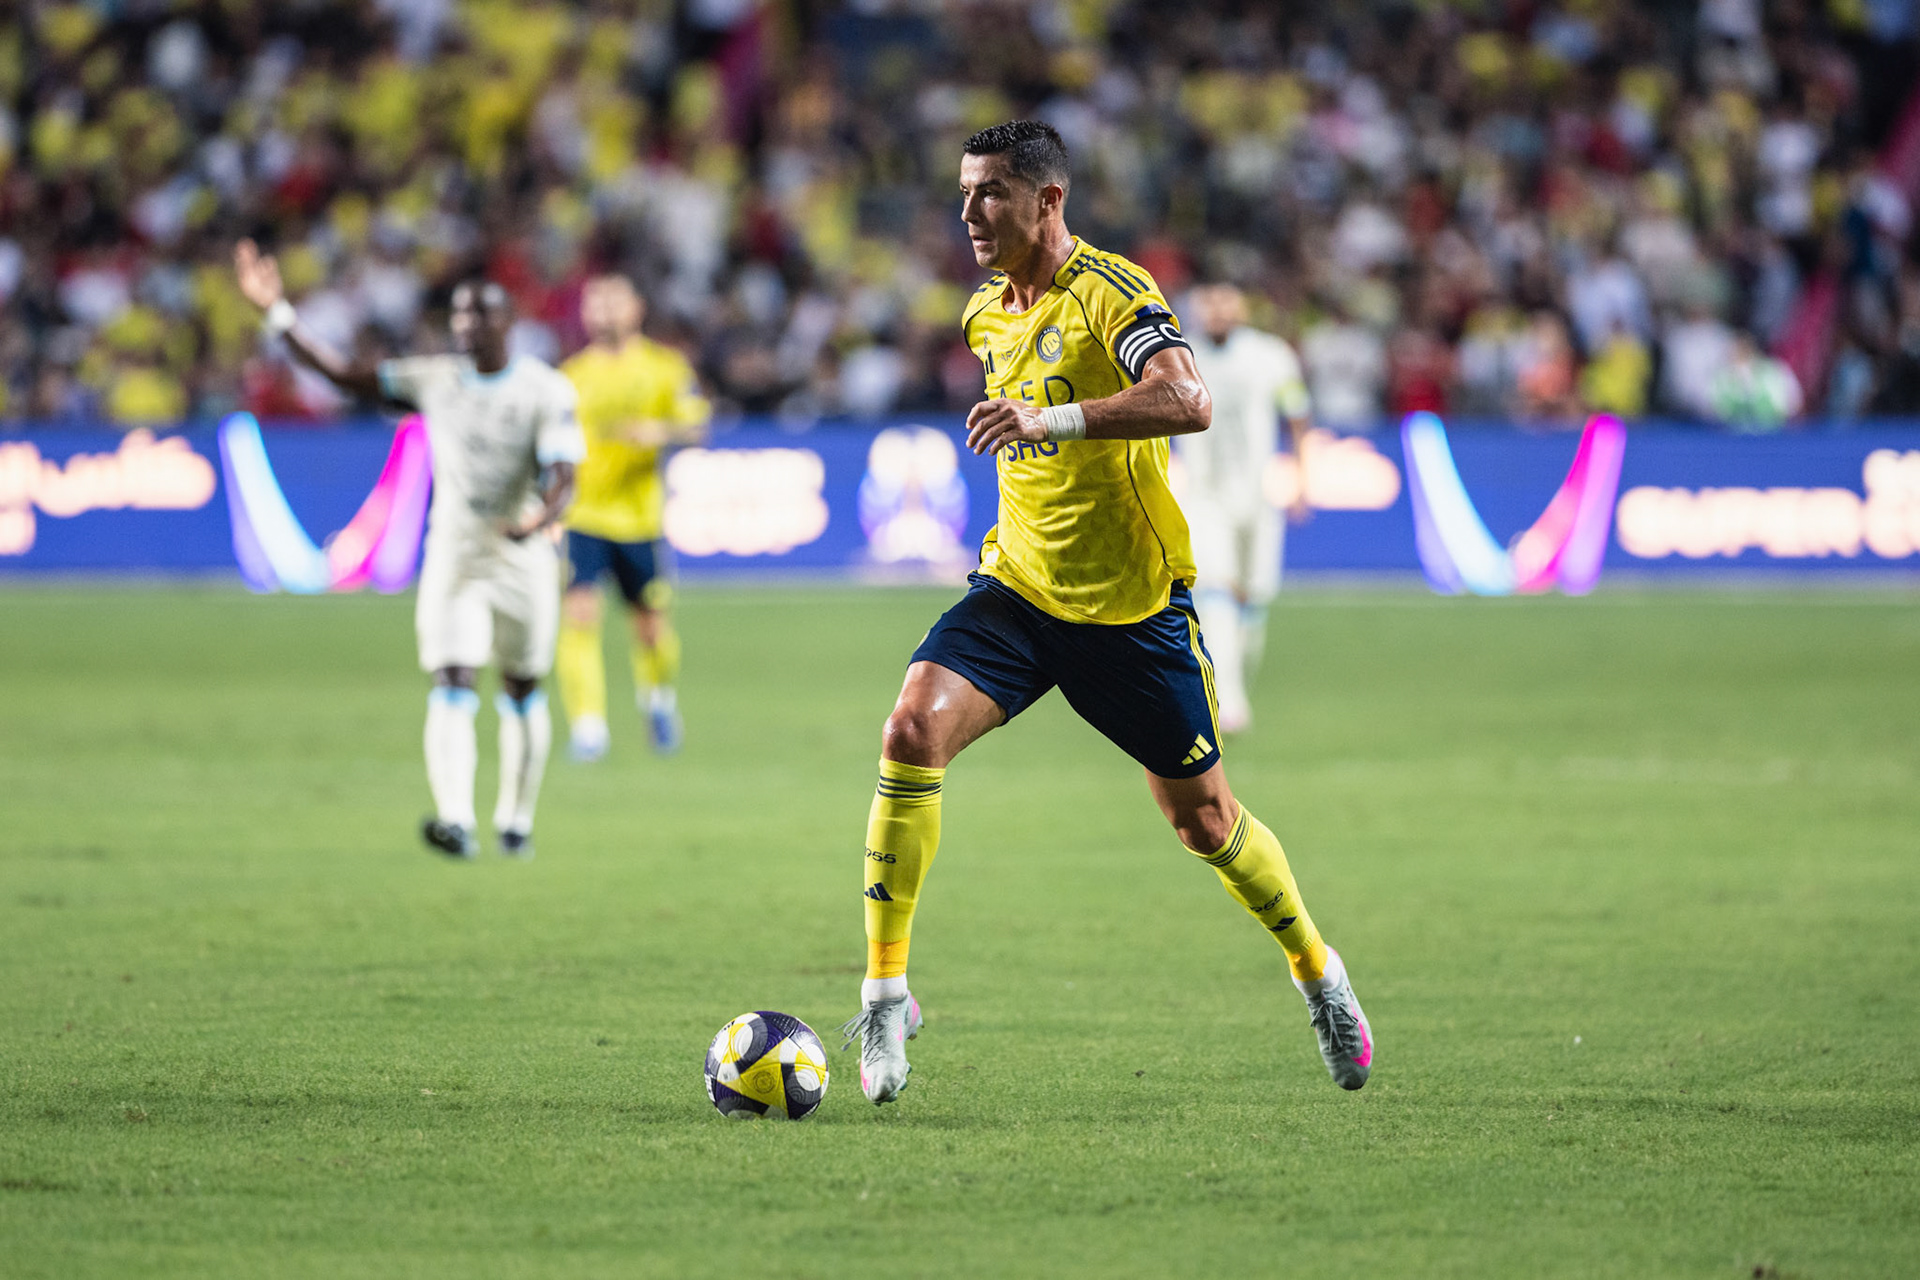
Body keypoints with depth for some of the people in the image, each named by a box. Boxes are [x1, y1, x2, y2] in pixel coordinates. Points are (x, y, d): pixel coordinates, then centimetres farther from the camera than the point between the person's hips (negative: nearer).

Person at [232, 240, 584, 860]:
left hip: (523, 558, -1)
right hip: (452, 556, 1)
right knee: (452, 688, -14)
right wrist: (277, 313, -7)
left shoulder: (545, 390, -8)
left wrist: (540, 517, -39)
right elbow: (342, 374, 0)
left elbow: (562, 477, -16)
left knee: (522, 693, 10)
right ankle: (456, 821, -26)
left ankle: (515, 822, 26)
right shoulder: (433, 380, 1)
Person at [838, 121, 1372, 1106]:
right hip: (1017, 585, 5)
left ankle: (1315, 971, 33)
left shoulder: (1108, 290, -15)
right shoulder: (987, 316, 8)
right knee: (912, 732, -20)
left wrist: (1051, 418, -42)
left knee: (1203, 818, 7)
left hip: (1133, 604, -5)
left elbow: (1186, 402, -34)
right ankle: (885, 990, -16)